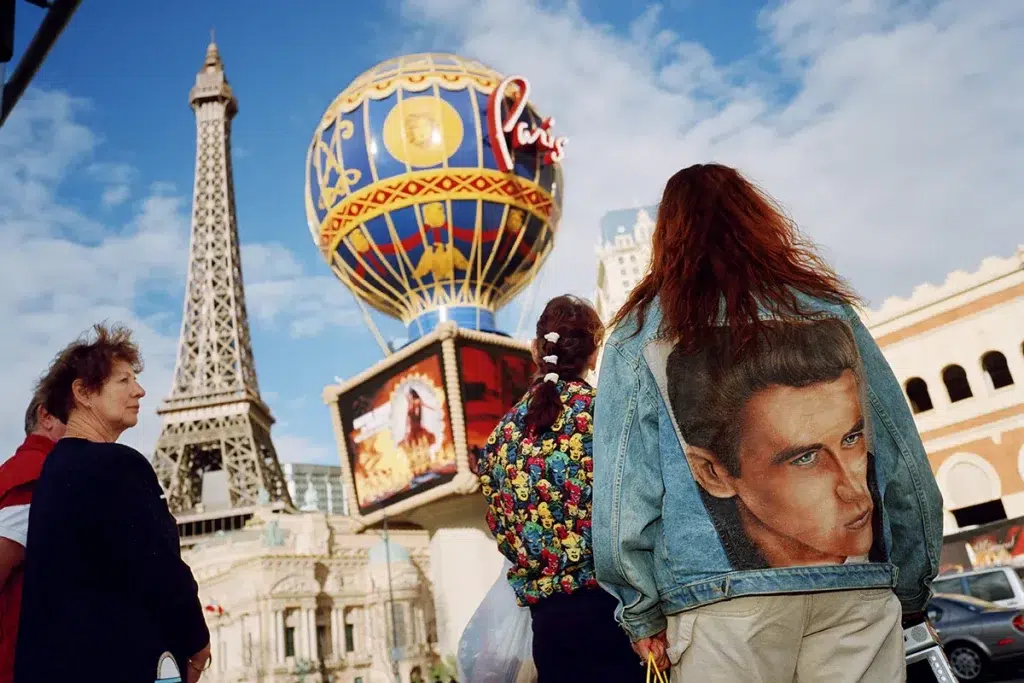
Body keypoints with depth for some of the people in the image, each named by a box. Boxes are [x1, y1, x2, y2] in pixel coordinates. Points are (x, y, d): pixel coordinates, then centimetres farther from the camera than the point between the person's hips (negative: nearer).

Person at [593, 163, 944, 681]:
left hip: (721, 600, -1)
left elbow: (622, 494, -1)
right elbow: (906, 466, 9)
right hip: (858, 594, 2)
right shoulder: (830, 309, 10)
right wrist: (910, 594, 19)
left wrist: (642, 614, 8)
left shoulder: (638, 337, 4)